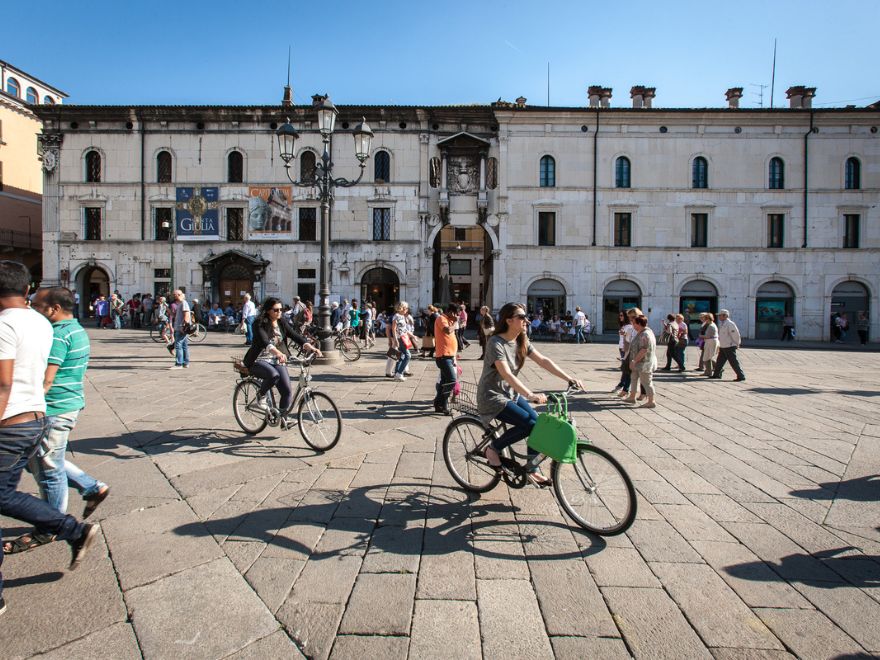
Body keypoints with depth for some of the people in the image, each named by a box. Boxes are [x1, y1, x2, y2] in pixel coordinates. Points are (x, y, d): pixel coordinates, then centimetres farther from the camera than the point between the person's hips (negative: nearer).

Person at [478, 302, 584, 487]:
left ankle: (533, 471, 8)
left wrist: (569, 378, -14)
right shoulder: (496, 343, -22)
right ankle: (493, 448, 0)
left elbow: (543, 361, -4)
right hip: (492, 397, -7)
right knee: (529, 423, -20)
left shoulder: (522, 342, 3)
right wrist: (530, 395, -43)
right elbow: (506, 374, -33)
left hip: (511, 393, 7)